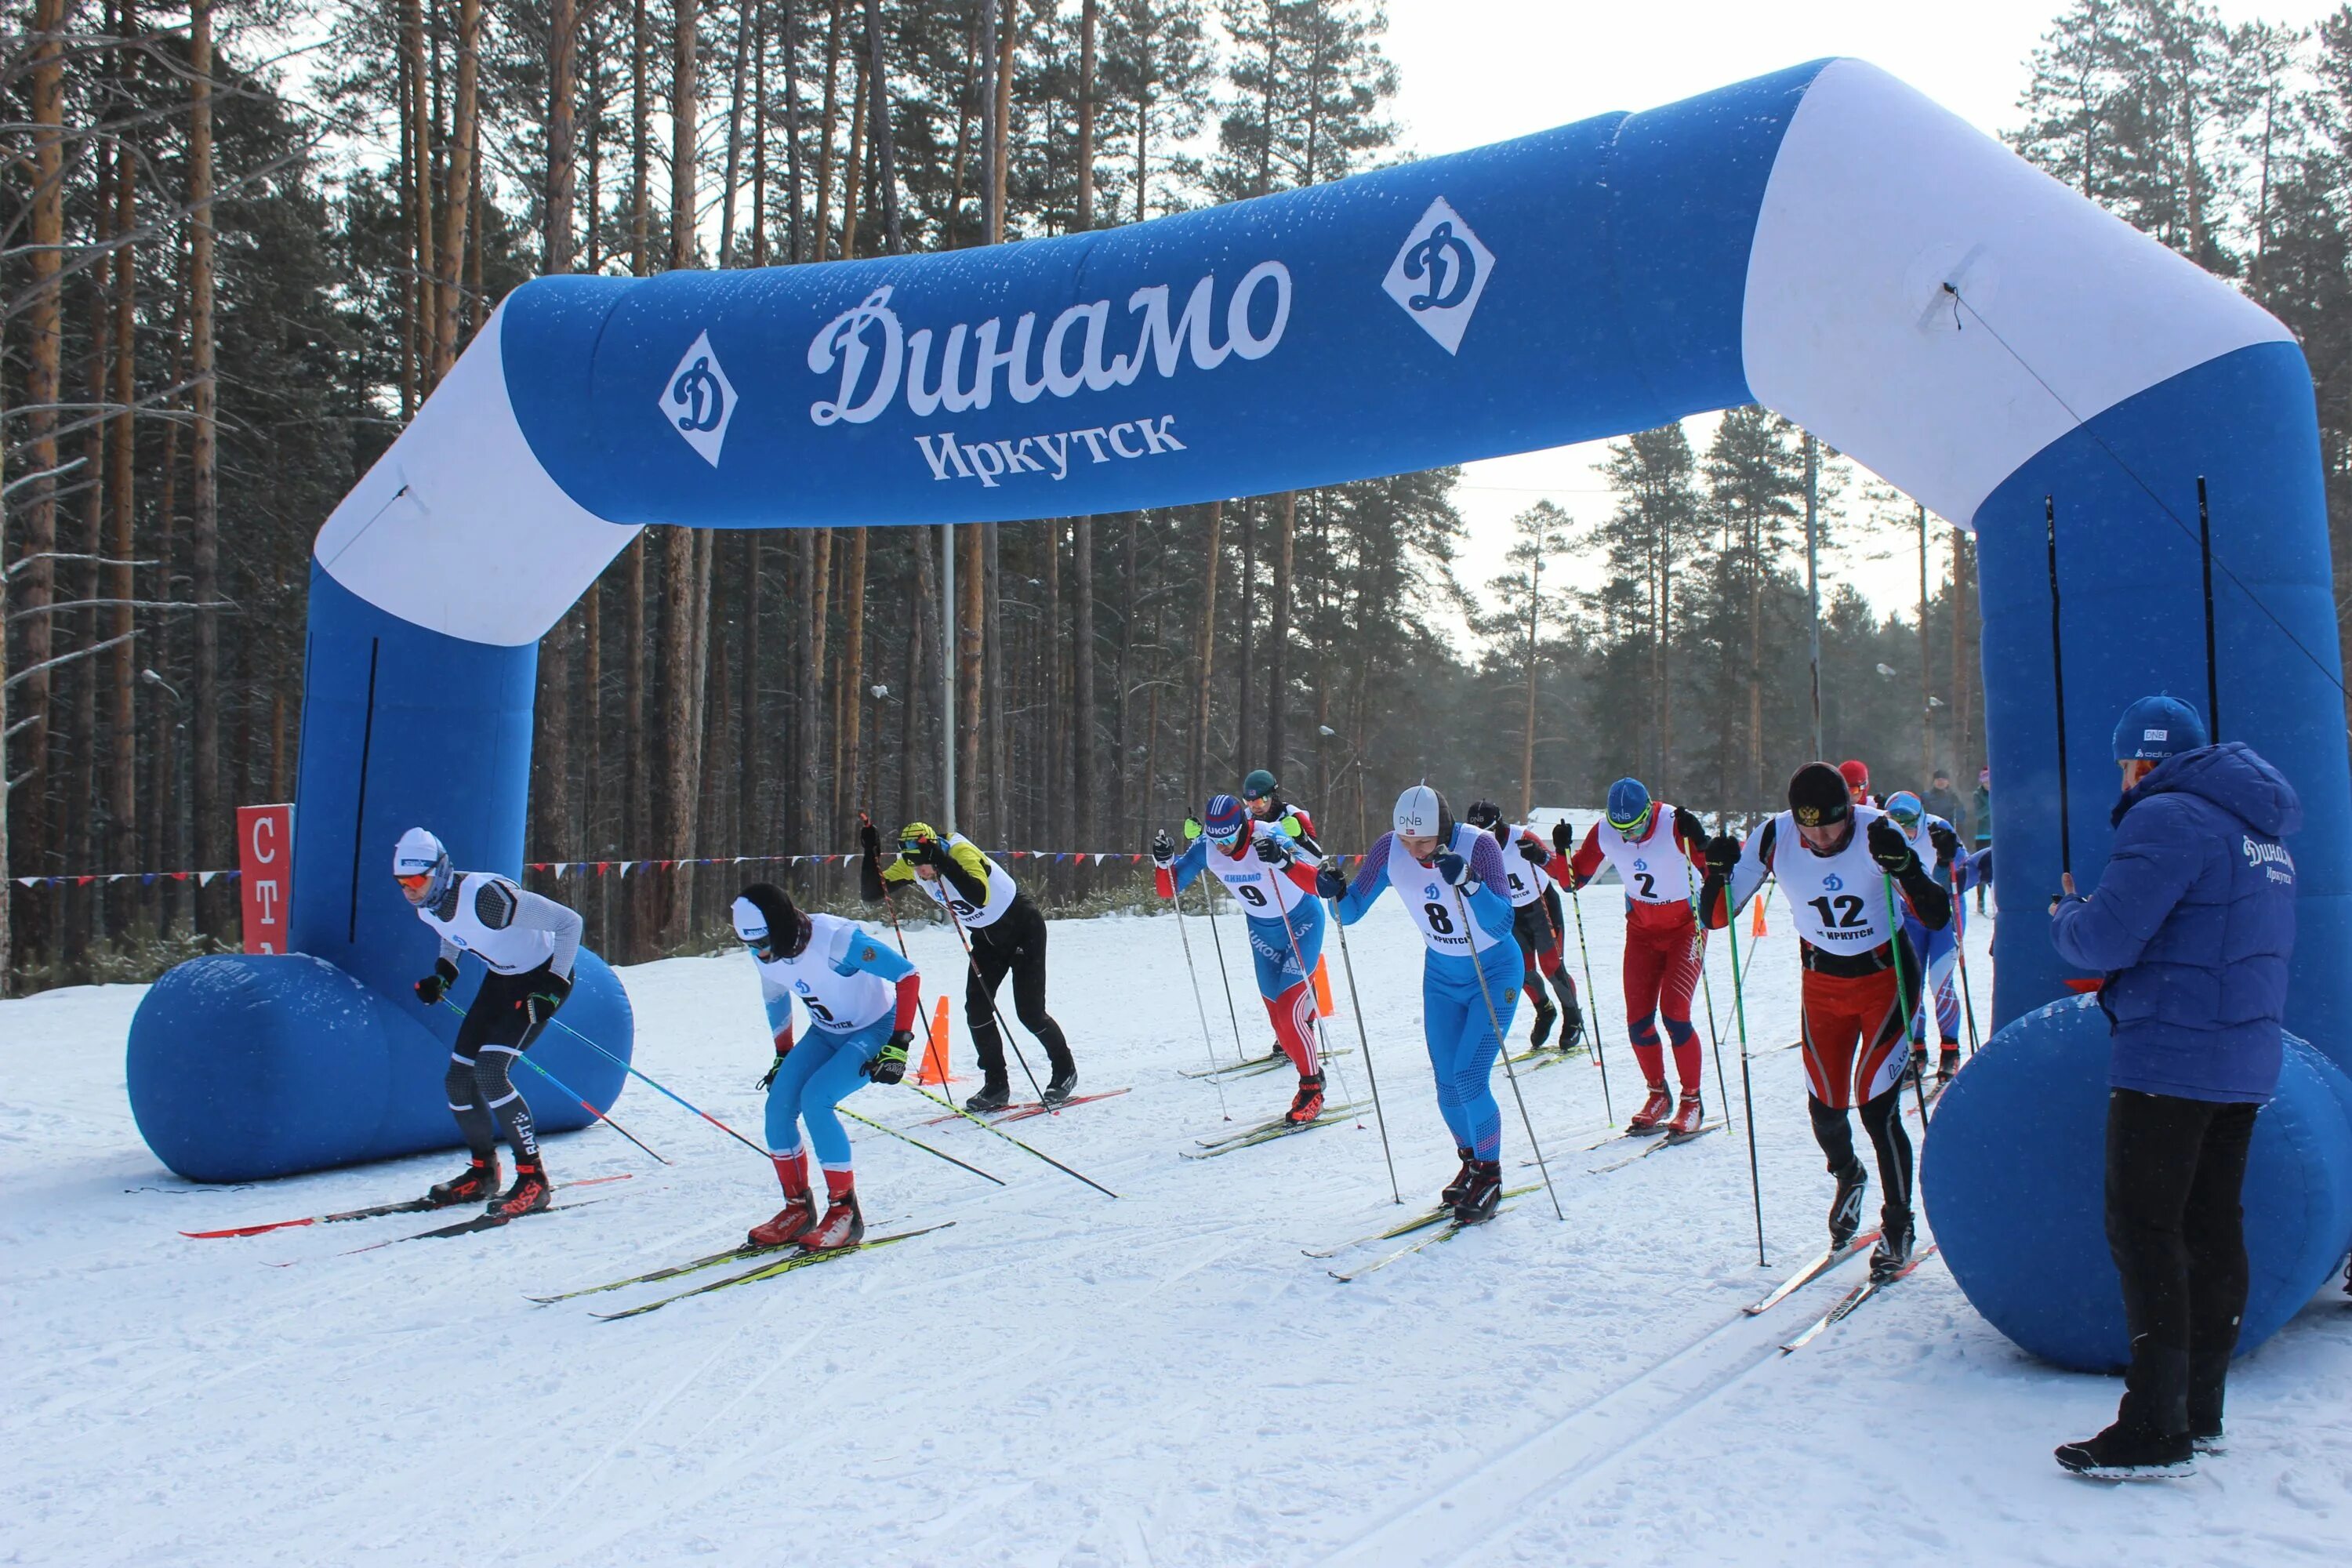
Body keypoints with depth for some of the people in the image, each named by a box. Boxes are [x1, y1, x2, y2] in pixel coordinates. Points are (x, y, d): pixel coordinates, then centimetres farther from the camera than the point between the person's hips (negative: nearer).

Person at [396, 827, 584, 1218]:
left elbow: (570, 922, -28)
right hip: (500, 978, 8)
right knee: (458, 1079, 4)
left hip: (542, 976, -8)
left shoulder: (485, 895, -33)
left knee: (489, 1074, -21)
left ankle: (533, 1179, -11)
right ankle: (482, 1174, 25)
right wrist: (443, 974, 0)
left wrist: (553, 990, -28)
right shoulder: (425, 905, -9)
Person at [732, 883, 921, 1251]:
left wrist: (898, 1045, -28)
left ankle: (845, 1213, -13)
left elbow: (909, 976, -26)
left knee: (815, 1099, -25)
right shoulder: (765, 956, -11)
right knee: (778, 1103, -11)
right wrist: (782, 1056, 18)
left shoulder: (837, 939, -32)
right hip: (826, 1033, 7)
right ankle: (798, 1210, 6)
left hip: (875, 1030, -7)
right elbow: (775, 998, 12)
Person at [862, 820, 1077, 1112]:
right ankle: (996, 1085, 6)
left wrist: (943, 862, -48)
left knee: (1029, 1012, -7)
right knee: (977, 1009, -6)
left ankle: (1065, 1070, 15)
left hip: (1023, 927, -7)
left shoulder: (961, 850, -29)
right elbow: (871, 894, -11)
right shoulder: (908, 866, -10)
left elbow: (979, 896, -45)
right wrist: (871, 855, -25)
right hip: (986, 937, 7)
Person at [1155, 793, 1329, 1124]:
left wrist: (1283, 861, -58)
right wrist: (1163, 861, -31)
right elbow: (1169, 889, -11)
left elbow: (1315, 883, -40)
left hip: (1302, 924, -6)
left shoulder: (1269, 838, -31)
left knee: (1289, 1011, -14)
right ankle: (1312, 1072, 27)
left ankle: (1312, 1090, 1)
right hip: (1262, 931, 6)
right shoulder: (1206, 847, -17)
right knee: (1278, 1016, 8)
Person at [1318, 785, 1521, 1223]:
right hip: (1441, 976, 4)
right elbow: (1351, 912, -9)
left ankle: (1490, 1177, 7)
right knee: (1448, 1086, 5)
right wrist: (1336, 892, -30)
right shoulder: (1390, 849, -15)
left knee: (1469, 1079, -13)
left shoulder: (1479, 845, -26)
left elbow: (1502, 925, -31)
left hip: (1494, 973, -4)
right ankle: (1471, 1162, 31)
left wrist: (1467, 882, -45)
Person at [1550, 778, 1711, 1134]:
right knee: (1638, 1021, -1)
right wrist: (1561, 852, -22)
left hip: (1685, 927, -4)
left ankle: (1692, 1102, 1)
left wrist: (1699, 842, -44)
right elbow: (1573, 881, -4)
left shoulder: (1674, 824, -24)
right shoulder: (1603, 832, -13)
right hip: (1641, 929, 4)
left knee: (1673, 1013, -16)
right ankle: (1658, 1096, 21)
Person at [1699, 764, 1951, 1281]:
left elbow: (1937, 917, -24)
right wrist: (1719, 873, -32)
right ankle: (1848, 1177, 39)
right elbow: (1716, 917, -12)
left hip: (1886, 977, -3)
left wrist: (1905, 868, -41)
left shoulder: (1879, 834, -22)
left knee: (1876, 1107, -10)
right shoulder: (1774, 839, -16)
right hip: (1822, 983, 3)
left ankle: (1898, 1226, 11)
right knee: (1825, 1108, 4)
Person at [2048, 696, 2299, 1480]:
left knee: (2144, 1231, -5)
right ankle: (2200, 1412, 22)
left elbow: (2106, 940, -19)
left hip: (2170, 1059, -9)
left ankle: (2155, 1430, -4)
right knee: (2213, 1230, 13)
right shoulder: (2262, 829, 16)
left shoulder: (2168, 818, -14)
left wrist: (2066, 914, 3)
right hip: (2245, 1062, 9)